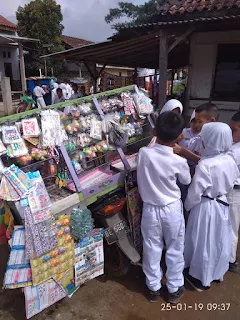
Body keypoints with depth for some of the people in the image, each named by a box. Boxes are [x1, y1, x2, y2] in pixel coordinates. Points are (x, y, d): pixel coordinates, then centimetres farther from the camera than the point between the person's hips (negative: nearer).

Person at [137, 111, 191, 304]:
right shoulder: (179, 161, -20)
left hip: (150, 209, 2)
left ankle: (154, 288, 36)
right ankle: (174, 289, 37)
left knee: (152, 249, 18)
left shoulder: (143, 153, -17)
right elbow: (187, 181, 0)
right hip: (172, 210, -1)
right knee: (175, 250, 19)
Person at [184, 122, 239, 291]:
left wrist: (187, 206, -3)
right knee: (219, 240, 23)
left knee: (203, 242, 12)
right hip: (222, 204, 7)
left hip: (206, 207, -7)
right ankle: (218, 272, 45)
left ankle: (201, 278, 31)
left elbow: (195, 192, -20)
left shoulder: (205, 165, -28)